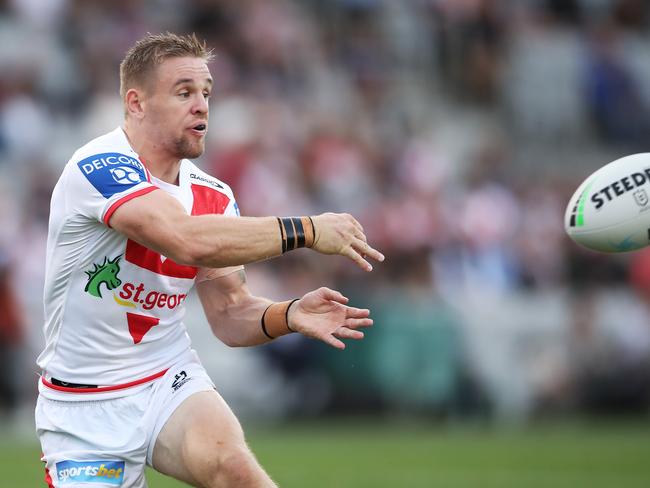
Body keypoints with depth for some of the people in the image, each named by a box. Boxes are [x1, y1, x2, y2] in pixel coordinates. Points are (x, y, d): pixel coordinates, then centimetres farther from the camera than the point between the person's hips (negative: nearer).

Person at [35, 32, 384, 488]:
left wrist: (288, 316, -17)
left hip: (172, 381, 3)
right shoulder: (99, 167, -19)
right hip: (85, 410, -3)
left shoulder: (215, 197, 4)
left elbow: (230, 313, 5)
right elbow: (189, 240, -34)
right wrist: (307, 231, -27)